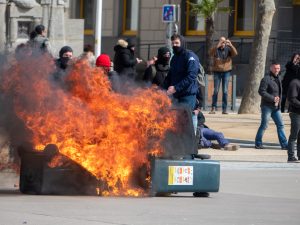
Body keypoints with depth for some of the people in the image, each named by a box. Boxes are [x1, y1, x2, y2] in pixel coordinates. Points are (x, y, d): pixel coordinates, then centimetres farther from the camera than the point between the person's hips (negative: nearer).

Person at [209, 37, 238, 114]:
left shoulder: (228, 49, 3)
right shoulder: (216, 49, 0)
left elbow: (235, 53, -14)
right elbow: (211, 53, -21)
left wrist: (231, 45, -29)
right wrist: (217, 46, -35)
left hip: (226, 71, 1)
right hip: (217, 71, -1)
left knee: (225, 91, -1)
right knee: (216, 90, -2)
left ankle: (224, 109, 1)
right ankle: (213, 108, 1)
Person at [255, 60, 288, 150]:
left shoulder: (278, 79, 15)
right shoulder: (266, 79, -11)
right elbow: (261, 91, -19)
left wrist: (278, 100, 8)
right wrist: (273, 98, -20)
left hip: (276, 107, 8)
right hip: (267, 106, -8)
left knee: (280, 125, 5)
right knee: (264, 125, -2)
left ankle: (284, 144, 7)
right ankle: (258, 143, 8)